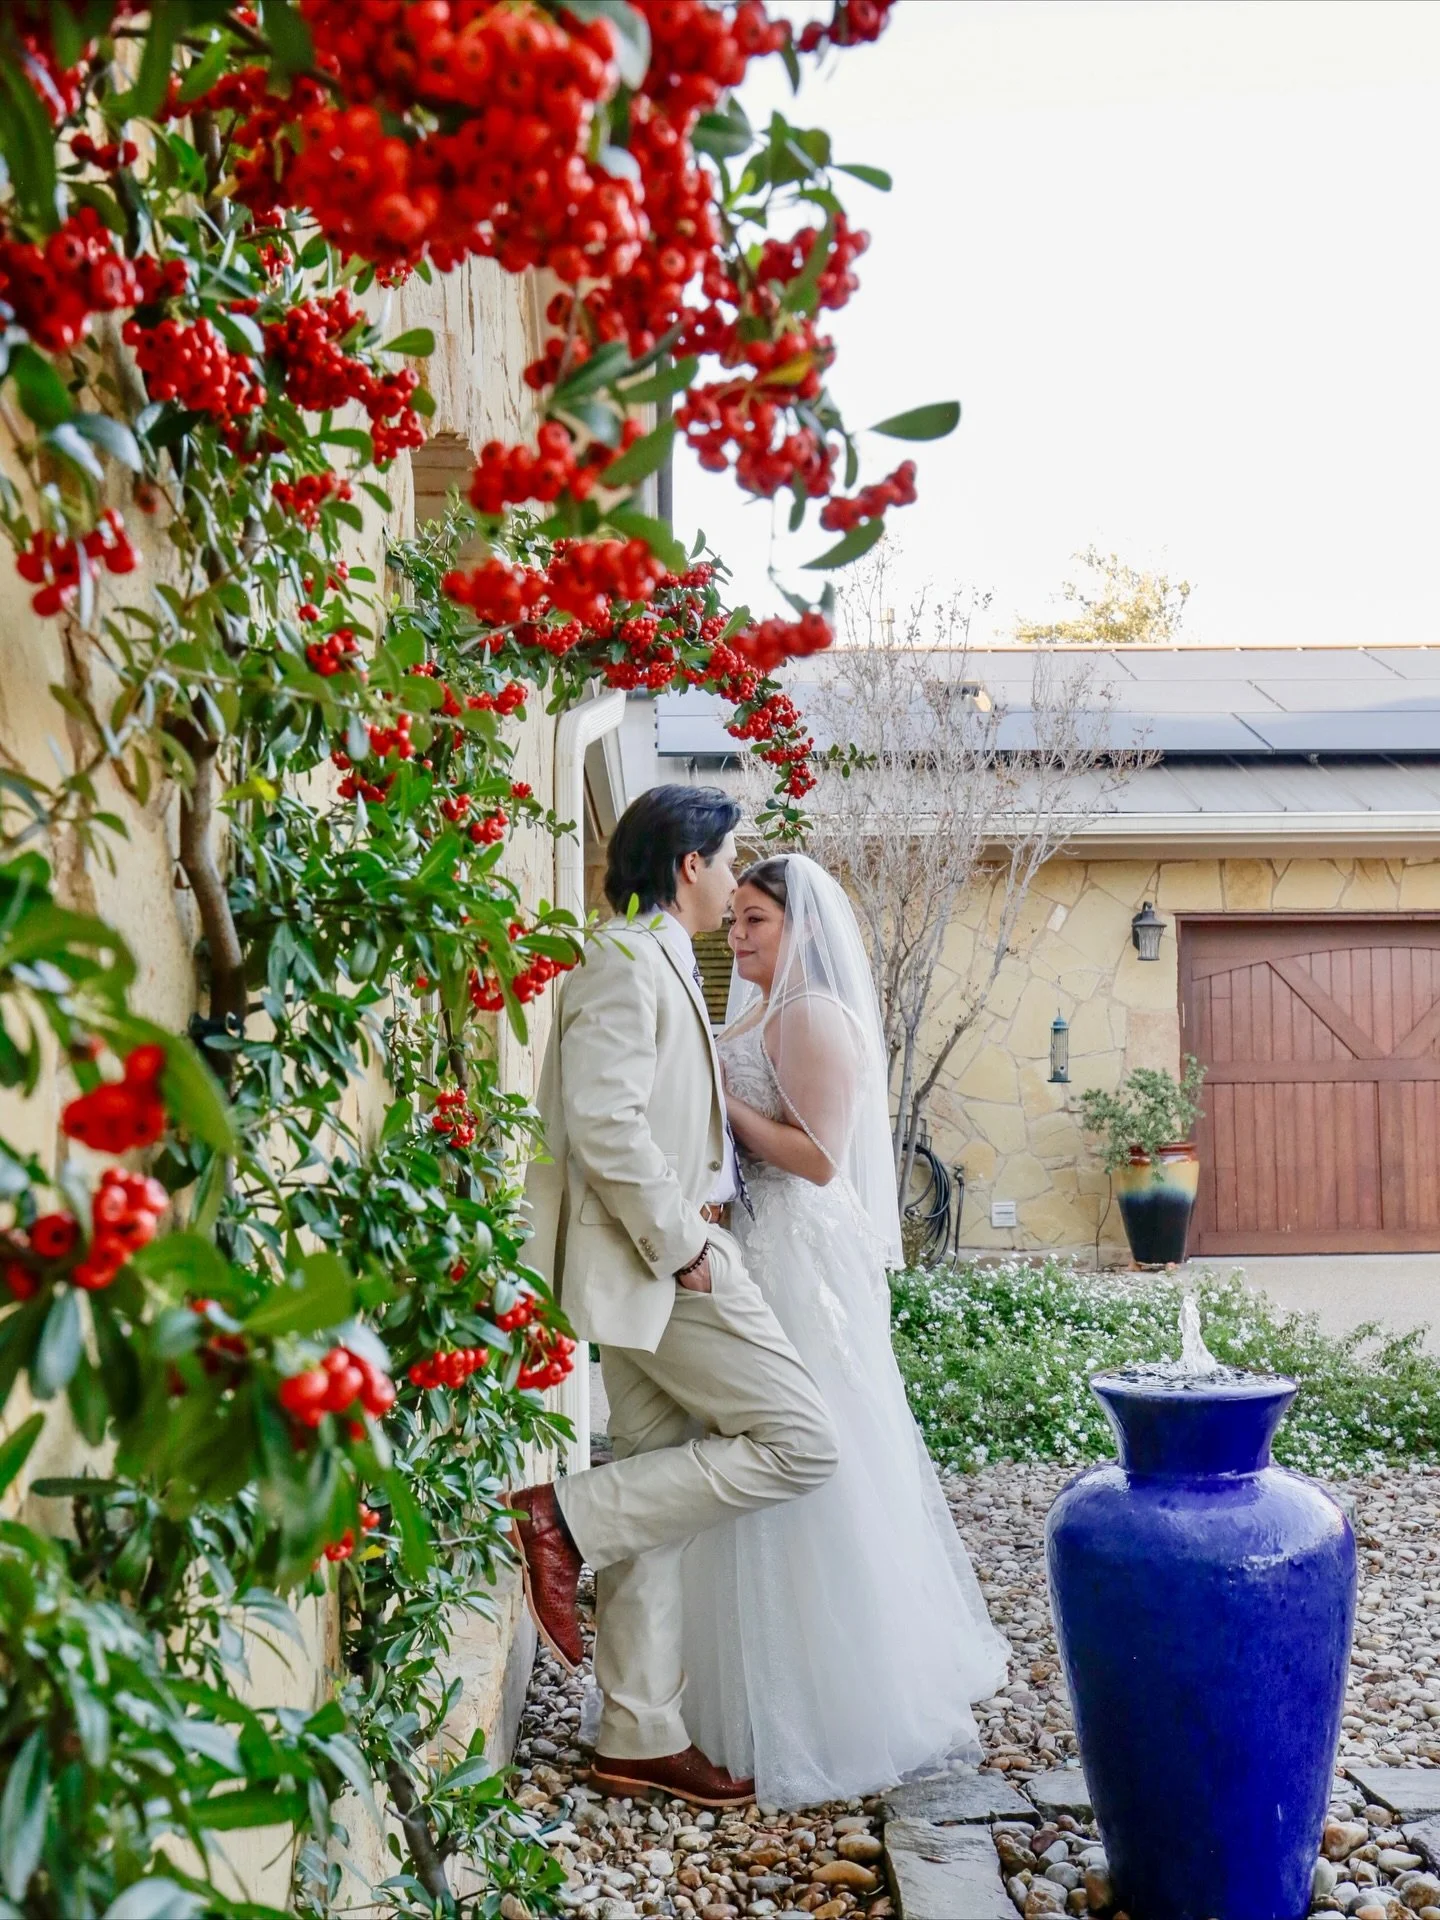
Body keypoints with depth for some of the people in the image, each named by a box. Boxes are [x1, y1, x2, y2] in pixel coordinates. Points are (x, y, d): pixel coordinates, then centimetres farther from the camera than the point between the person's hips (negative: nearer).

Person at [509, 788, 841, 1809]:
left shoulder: (658, 965, 20)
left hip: (666, 1255, 10)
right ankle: (565, 1518, -7)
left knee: (660, 1499, 11)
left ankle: (641, 1738, 18)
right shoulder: (626, 961, -12)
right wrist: (680, 1244, -19)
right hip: (663, 1259, -10)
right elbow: (604, 1123, -24)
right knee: (801, 1444, -9)